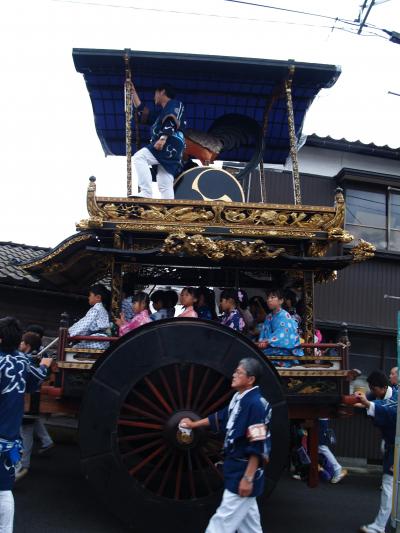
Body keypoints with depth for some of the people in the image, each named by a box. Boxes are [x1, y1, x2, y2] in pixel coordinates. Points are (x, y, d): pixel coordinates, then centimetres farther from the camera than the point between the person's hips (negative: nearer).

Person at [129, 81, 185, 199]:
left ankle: (146, 193, -34)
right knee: (165, 186, 1)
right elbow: (143, 113, 35)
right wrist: (133, 92, 36)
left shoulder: (175, 104, 9)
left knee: (138, 158, -22)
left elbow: (172, 121, -11)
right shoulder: (163, 111, 34)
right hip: (170, 150, 9)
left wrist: (163, 138, -24)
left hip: (170, 145, -9)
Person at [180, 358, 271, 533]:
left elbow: (258, 447, -23)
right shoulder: (239, 399, 7)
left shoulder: (255, 404, -21)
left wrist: (248, 478, -23)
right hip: (236, 469, 9)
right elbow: (220, 418, 25)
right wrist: (194, 424, 35)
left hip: (244, 472, -9)